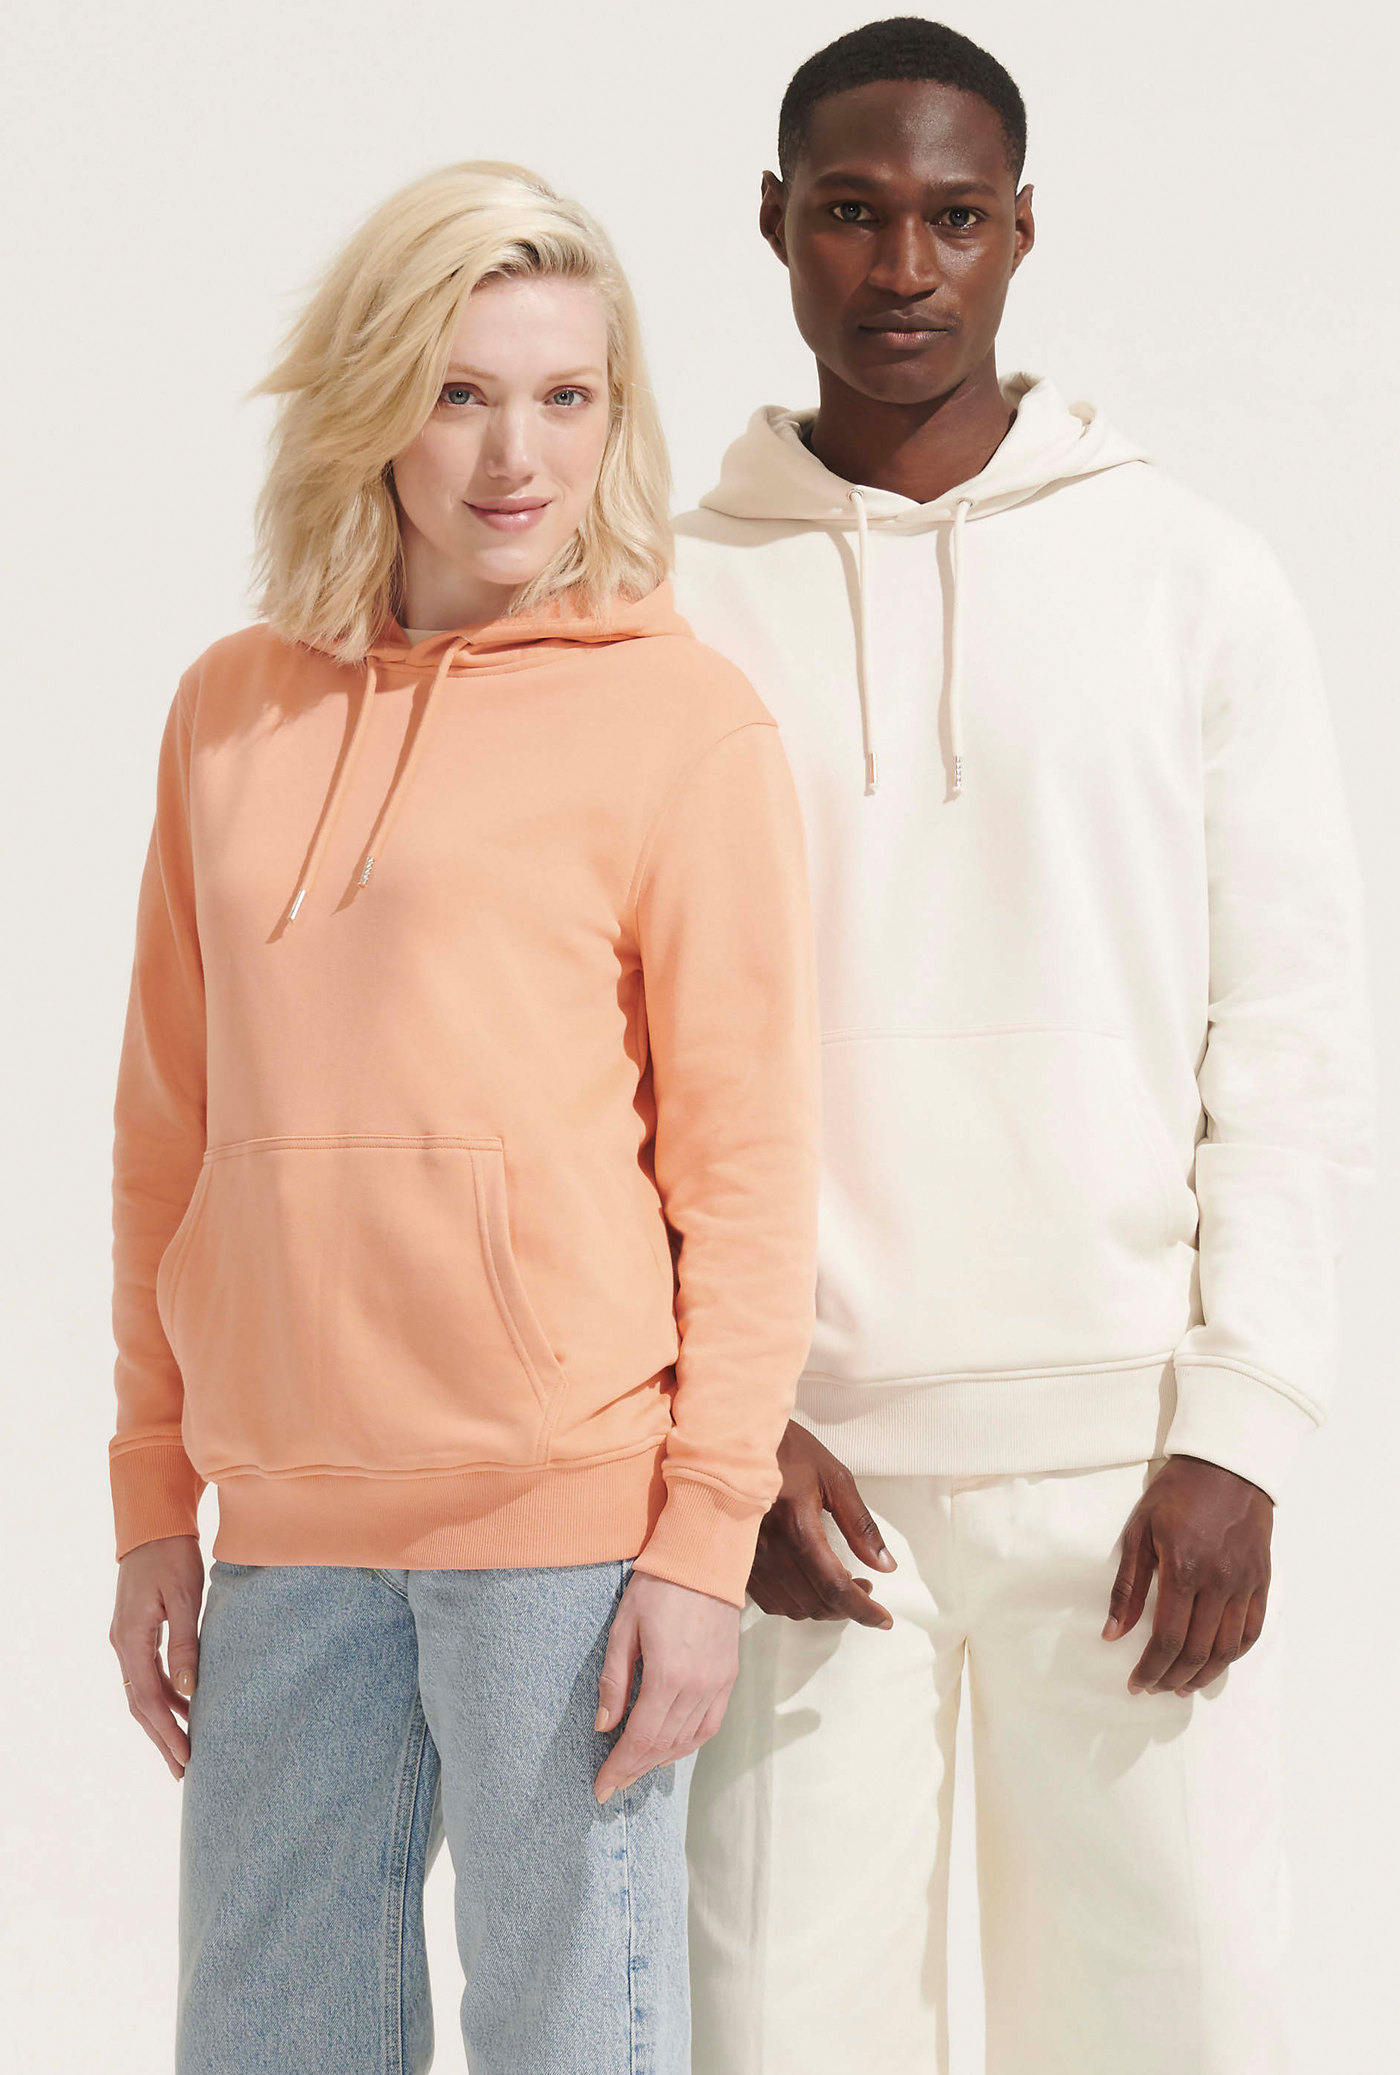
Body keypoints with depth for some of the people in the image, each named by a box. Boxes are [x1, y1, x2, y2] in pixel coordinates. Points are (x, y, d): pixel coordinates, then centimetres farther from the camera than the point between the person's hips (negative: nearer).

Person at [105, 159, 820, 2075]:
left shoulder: (682, 720, -2)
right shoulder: (231, 713, 12)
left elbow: (748, 1160, -3)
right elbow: (170, 1131, 15)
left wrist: (708, 1540, -8)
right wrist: (154, 1504, 13)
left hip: (563, 1510, -4)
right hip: (290, 1528, 5)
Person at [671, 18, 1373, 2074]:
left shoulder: (1192, 576, 5)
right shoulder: (677, 604, 6)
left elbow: (1295, 1032, 2)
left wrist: (1237, 1433, -6)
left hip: (1125, 1461, 0)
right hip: (804, 1461, 1)